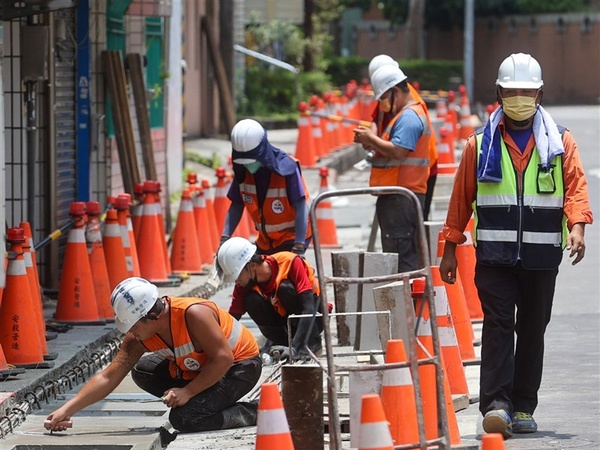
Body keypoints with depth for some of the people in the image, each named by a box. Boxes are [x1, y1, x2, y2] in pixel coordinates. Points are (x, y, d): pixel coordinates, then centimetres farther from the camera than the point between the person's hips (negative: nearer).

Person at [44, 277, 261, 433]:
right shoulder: (139, 337, -11)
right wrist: (68, 409, -17)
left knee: (183, 418, -25)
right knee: (142, 371, 2)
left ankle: (252, 412, -7)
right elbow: (108, 377, -9)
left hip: (240, 366, -8)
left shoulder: (193, 314, -33)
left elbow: (223, 359, -30)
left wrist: (188, 392, -30)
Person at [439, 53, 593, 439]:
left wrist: (577, 226, -22)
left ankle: (523, 408, 13)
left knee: (533, 330, 6)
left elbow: (575, 186, -4)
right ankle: (496, 403, -19)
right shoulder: (481, 144, 7)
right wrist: (450, 247, 8)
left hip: (542, 256, 1)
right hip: (494, 253, -1)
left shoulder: (559, 142, 6)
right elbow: (461, 198, 10)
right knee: (498, 325, -12)